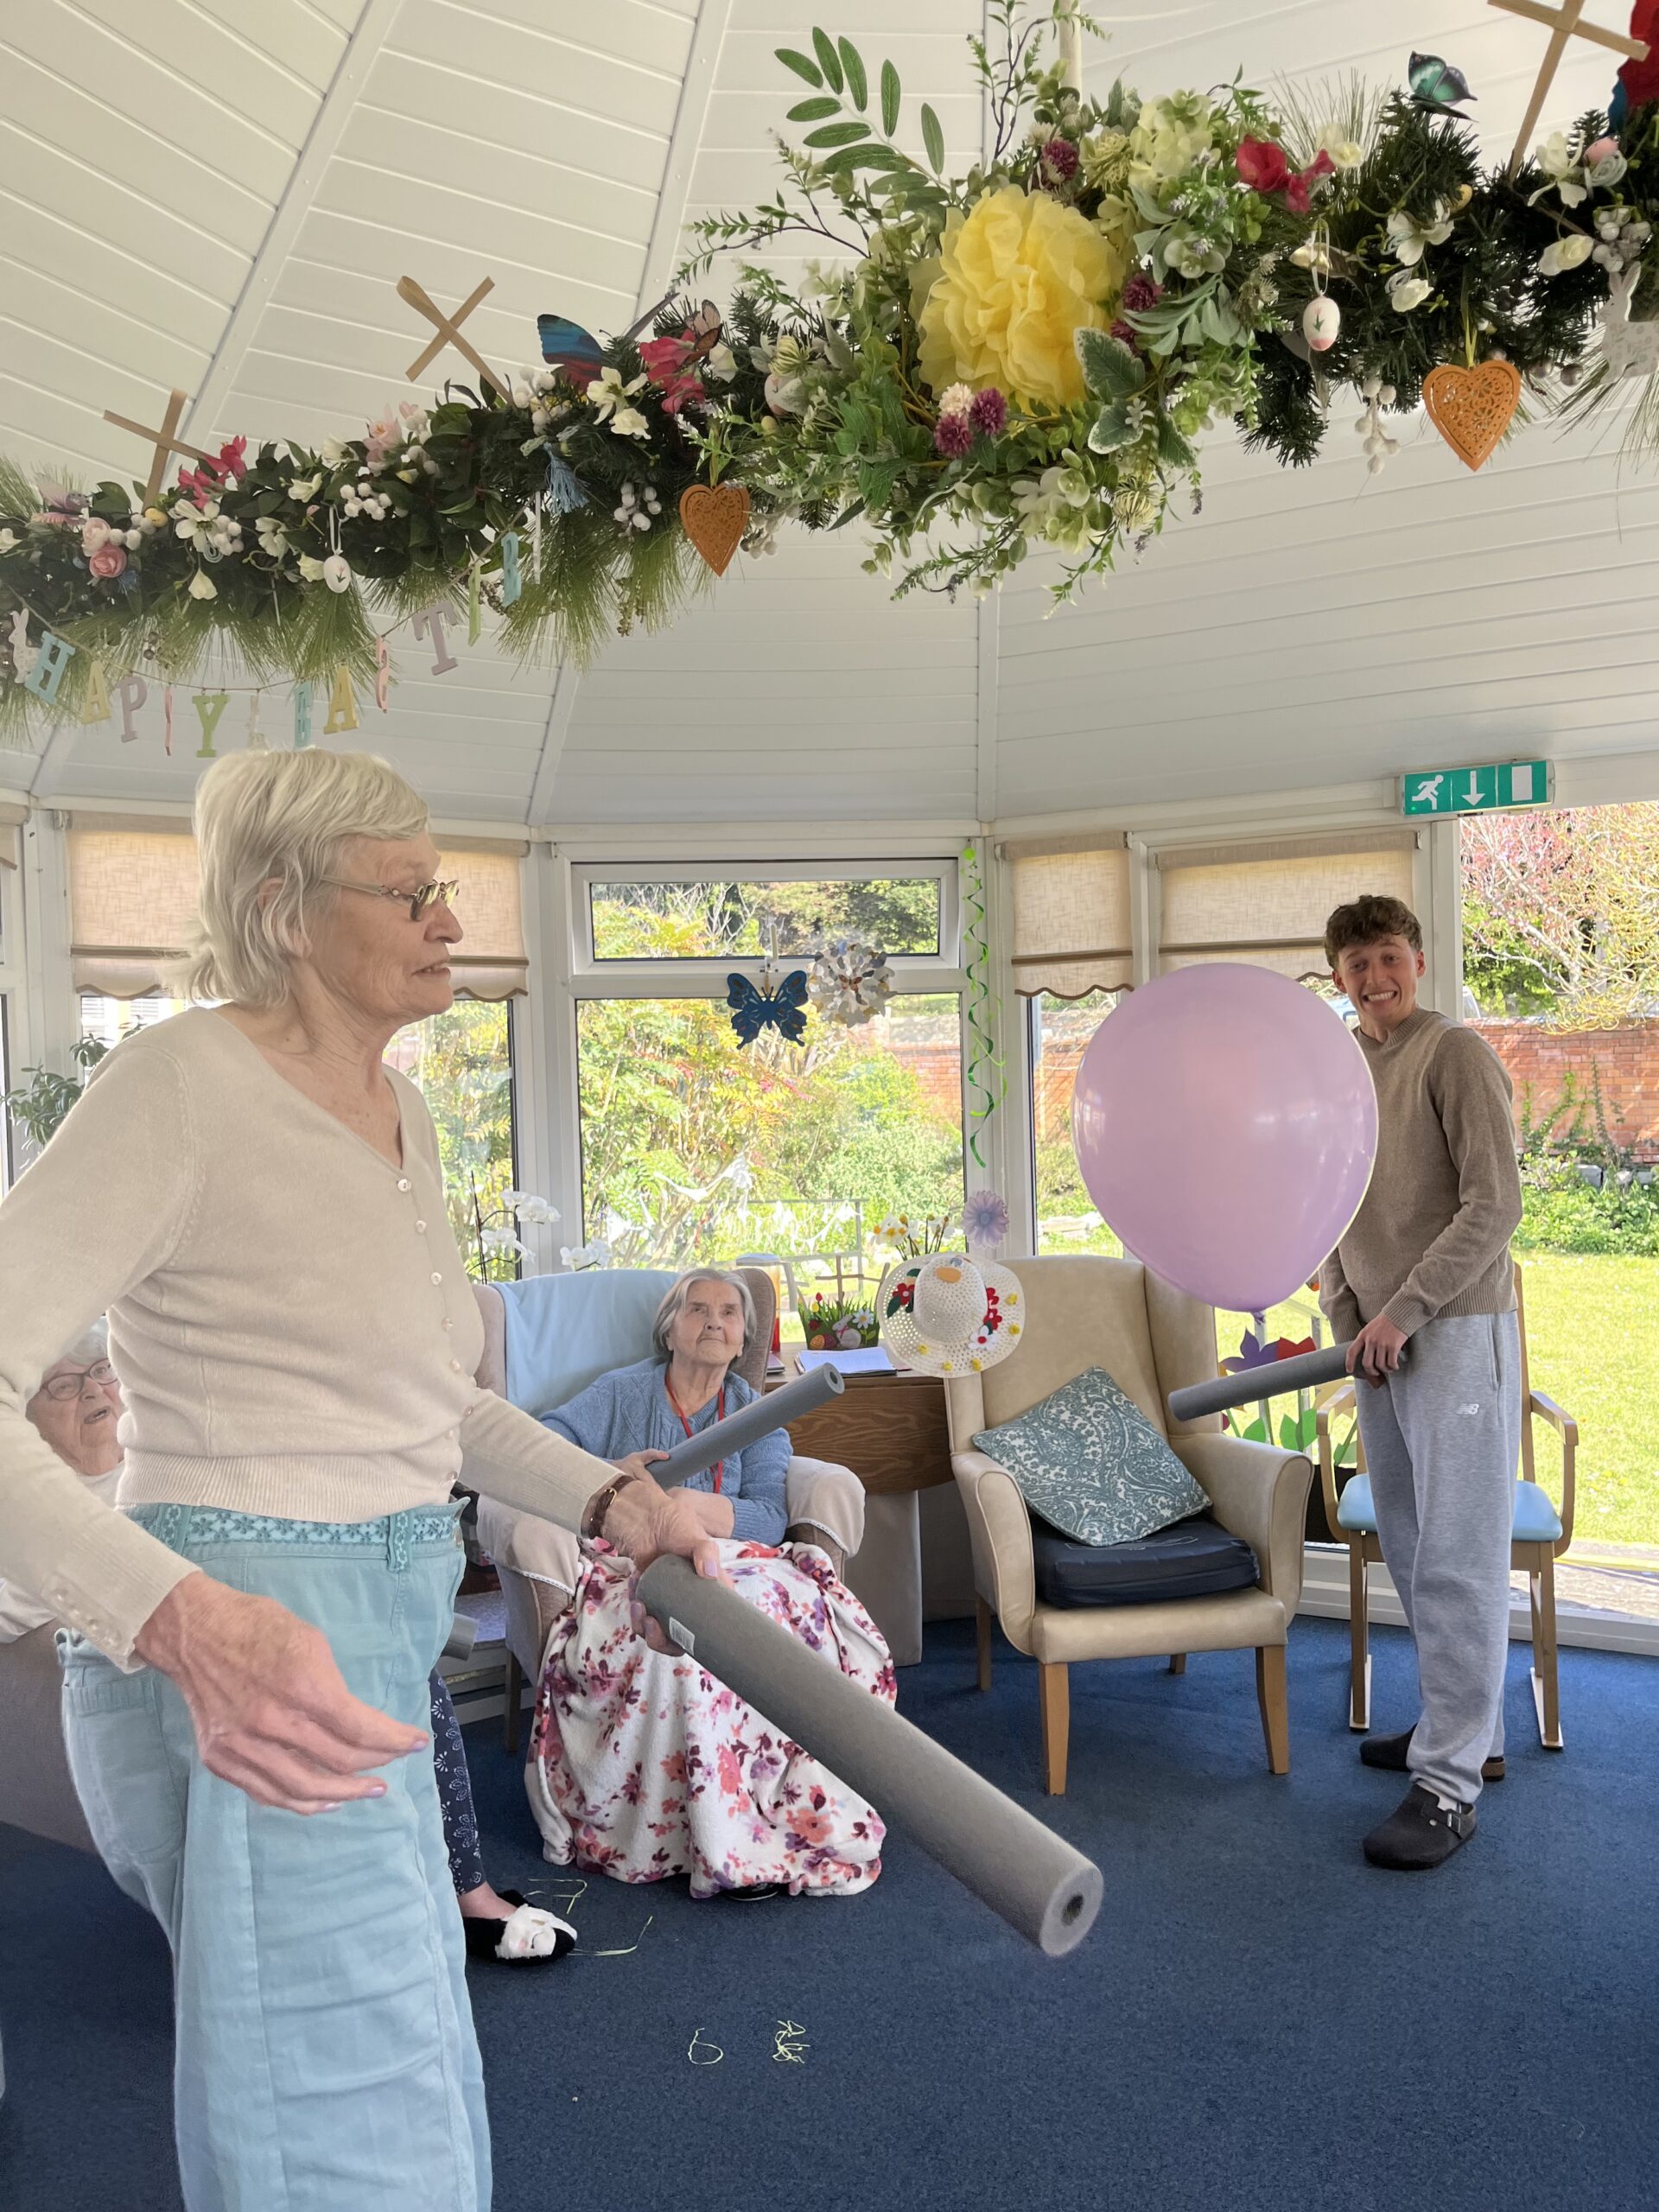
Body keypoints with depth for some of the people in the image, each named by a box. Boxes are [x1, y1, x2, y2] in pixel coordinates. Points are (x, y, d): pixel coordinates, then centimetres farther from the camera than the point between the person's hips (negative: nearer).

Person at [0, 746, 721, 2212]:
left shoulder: (405, 1117, 11)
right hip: (241, 1664, -9)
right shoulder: (186, 1083, -15)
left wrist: (606, 1498, 8)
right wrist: (186, 1620, -38)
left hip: (377, 1648, 9)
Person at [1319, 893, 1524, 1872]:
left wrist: (1405, 1311, -17)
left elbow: (1495, 1205, -14)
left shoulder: (1457, 1054, -7)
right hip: (1379, 1344, 8)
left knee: (1458, 1558, -5)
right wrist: (1349, 1322, 4)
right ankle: (1469, 1728, 29)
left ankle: (1451, 1783, 0)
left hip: (1457, 1333, -8)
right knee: (1409, 1549, 14)